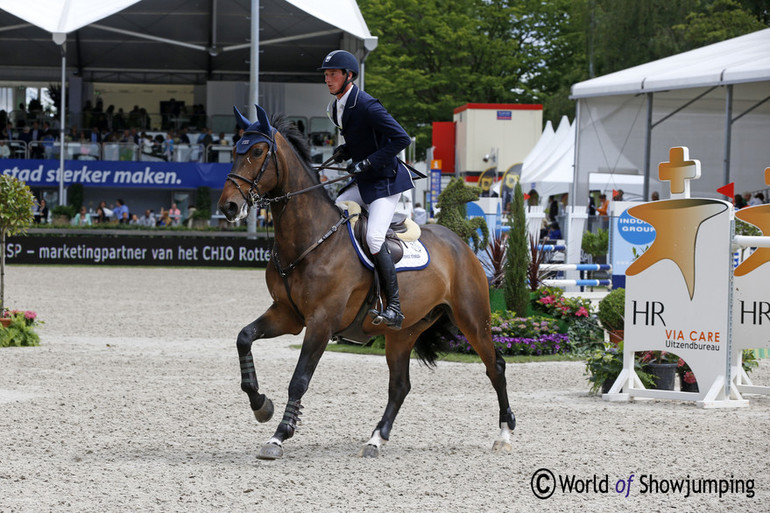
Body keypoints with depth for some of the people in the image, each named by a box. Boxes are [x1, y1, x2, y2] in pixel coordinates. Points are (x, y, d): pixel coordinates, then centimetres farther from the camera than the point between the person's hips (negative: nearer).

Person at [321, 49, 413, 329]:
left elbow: (402, 138, -23)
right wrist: (346, 151, 4)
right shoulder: (337, 107, 8)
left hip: (386, 182, -10)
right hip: (363, 182, 10)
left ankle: (394, 308, -22)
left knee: (374, 237, -23)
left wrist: (367, 162, -24)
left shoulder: (366, 106, -20)